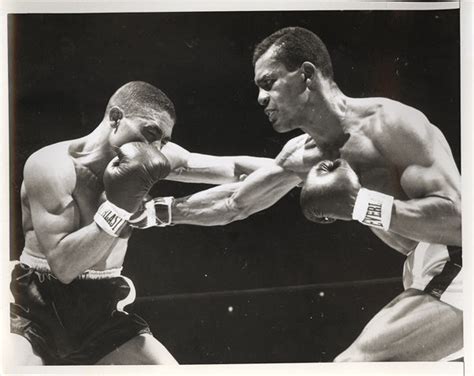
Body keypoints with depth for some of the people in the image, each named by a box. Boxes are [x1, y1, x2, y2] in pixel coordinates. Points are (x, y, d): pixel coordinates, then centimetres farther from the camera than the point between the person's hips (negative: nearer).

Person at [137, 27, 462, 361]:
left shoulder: (391, 122, -21)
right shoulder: (303, 155, 5)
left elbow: (457, 218, -28)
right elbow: (233, 203, 16)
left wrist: (356, 203, -30)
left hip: (456, 266, -8)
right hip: (431, 271, 9)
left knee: (358, 363, -17)